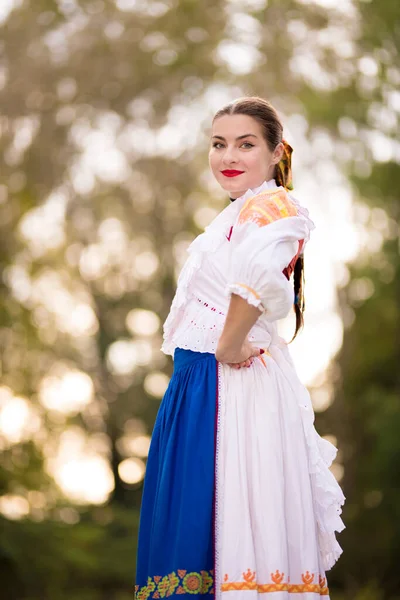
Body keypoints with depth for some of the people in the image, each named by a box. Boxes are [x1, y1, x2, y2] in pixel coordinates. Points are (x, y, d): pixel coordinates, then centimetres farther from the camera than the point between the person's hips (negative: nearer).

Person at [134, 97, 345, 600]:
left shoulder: (270, 206, -11)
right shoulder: (234, 215, 19)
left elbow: (260, 273, -34)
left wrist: (229, 347, -22)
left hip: (232, 386, -10)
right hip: (198, 381, 10)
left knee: (215, 519, -9)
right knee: (183, 520, 11)